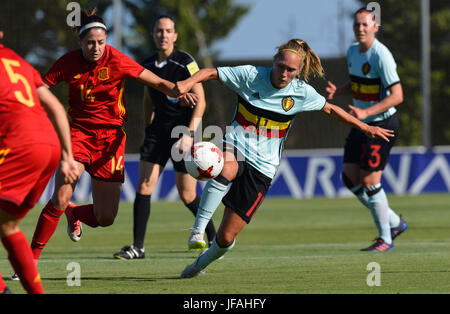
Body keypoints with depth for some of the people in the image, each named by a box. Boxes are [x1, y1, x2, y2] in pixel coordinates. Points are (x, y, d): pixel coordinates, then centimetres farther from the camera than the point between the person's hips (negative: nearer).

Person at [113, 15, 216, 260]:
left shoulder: (185, 63, -11)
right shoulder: (148, 65, 7)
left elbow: (200, 101, -13)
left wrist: (189, 134, -20)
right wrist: (148, 127, 19)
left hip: (183, 129, -5)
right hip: (158, 130, 5)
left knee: (187, 196, 0)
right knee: (144, 187, -7)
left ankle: (214, 238, 22)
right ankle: (137, 247, -3)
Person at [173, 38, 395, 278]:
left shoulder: (301, 92, -1)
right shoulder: (250, 76, -7)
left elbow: (329, 110, 15)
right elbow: (211, 73, -4)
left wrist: (365, 128, 16)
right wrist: (187, 83, -25)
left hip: (261, 167, 1)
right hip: (234, 149, -1)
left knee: (226, 237, -4)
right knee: (227, 170, -43)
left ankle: (202, 262, 29)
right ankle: (198, 230, -32)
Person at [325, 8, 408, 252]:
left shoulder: (381, 56, -19)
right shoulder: (353, 51, 7)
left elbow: (397, 96, -23)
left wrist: (366, 112, -31)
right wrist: (338, 91, 2)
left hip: (382, 124, -9)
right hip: (361, 124, 9)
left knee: (369, 180, -9)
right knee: (349, 178, 6)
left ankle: (385, 239, 4)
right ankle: (393, 223, 21)